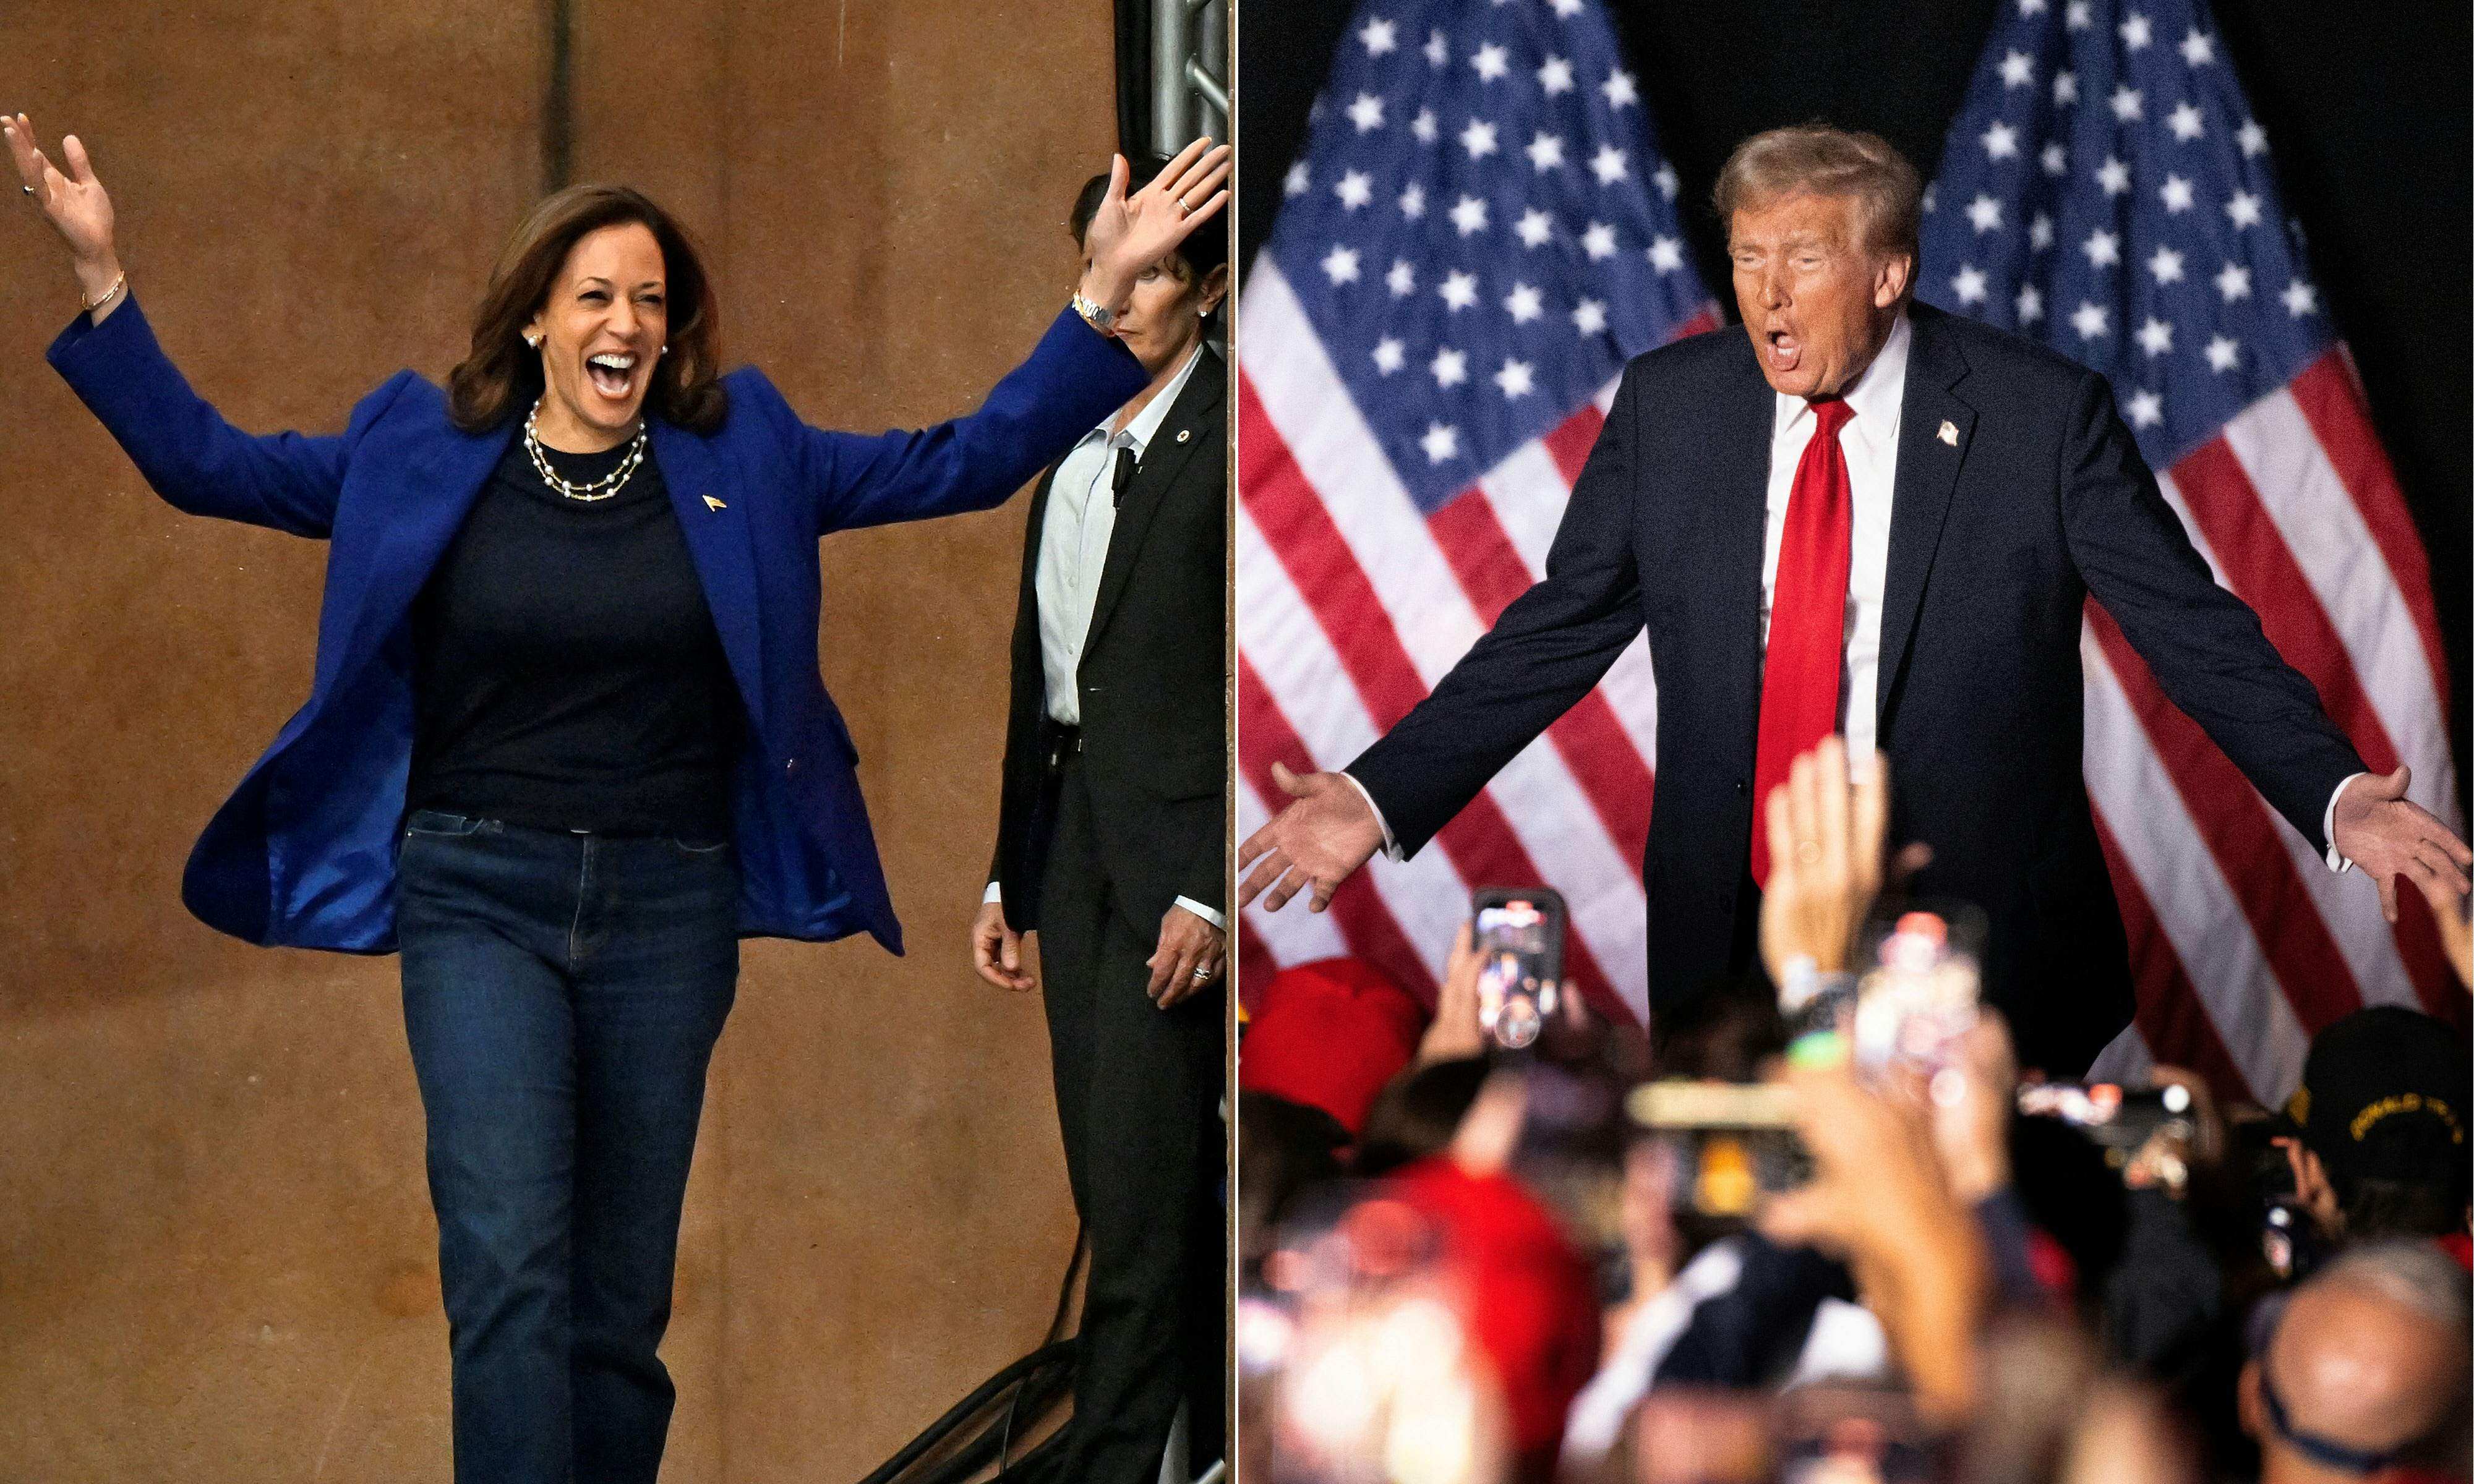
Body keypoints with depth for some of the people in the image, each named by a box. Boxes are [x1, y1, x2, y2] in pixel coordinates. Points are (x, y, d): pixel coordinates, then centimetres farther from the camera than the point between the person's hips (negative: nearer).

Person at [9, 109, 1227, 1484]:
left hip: (670, 906, 2)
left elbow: (967, 463, 6)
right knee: (507, 1265, -18)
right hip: (477, 897, -2)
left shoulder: (742, 459, 6)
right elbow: (205, 462, 5)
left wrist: (1103, 299, -2)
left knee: (620, 1305, 7)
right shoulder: (420, 454, 4)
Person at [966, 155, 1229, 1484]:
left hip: (1173, 848, -8)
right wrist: (1007, 876, 17)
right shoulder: (1070, 449, 16)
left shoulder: (1227, 441, -9)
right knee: (1117, 1186, 10)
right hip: (1071, 832, 8)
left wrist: (1211, 891, -18)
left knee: (1143, 1189, -9)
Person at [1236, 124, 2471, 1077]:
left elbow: (2194, 630, -5)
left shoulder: (2042, 413, -5)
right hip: (1730, 940, 3)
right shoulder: (1669, 404, 4)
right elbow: (1557, 632, 9)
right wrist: (1380, 799, -1)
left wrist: (2338, 797, -20)